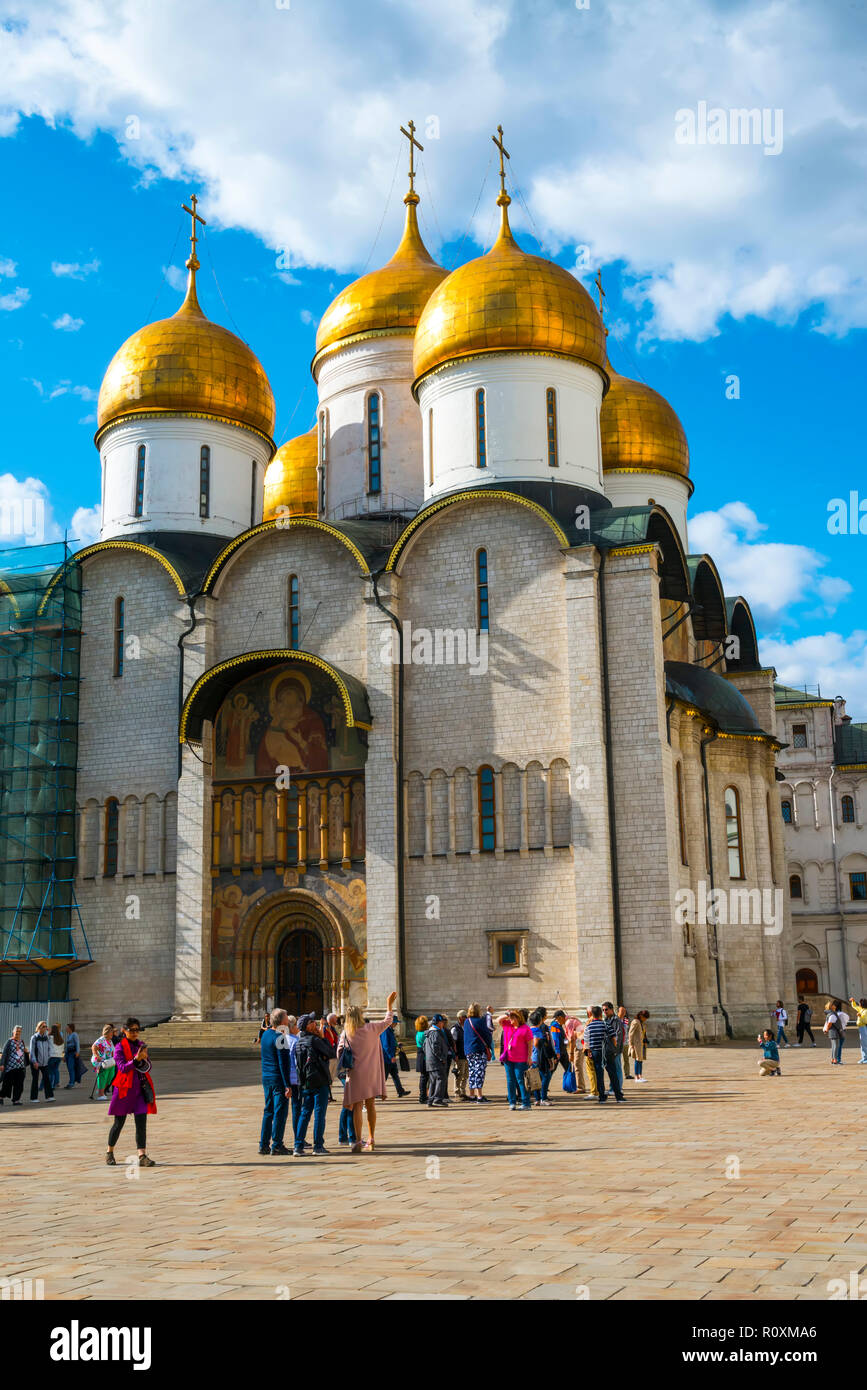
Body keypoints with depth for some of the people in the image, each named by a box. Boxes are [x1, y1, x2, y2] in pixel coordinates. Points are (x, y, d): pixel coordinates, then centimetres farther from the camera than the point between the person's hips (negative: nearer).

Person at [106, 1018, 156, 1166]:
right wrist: (136, 1059, -29)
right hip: (125, 1087, -4)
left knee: (141, 1123, -5)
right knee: (119, 1123, 6)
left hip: (141, 1087, 4)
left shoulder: (141, 1045, 11)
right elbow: (122, 1067, -16)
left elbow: (148, 1068, 10)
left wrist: (144, 1059, -11)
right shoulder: (120, 1047, -5)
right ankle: (109, 1152, 27)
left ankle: (142, 1156, -8)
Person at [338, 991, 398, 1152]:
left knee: (357, 1107, 0)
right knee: (370, 1105, 13)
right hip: (371, 1073, 1)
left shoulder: (346, 1033, -6)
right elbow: (387, 1021, 9)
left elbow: (339, 1052, -2)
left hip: (355, 1074, -1)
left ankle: (358, 1141, -8)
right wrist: (389, 1004, 20)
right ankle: (371, 1140, 19)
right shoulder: (371, 1028, -5)